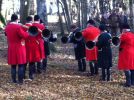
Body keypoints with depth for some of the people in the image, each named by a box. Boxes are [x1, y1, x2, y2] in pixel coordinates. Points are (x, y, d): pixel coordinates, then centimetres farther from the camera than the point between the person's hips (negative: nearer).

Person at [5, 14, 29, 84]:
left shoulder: (7, 27, 4)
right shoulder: (18, 26, -17)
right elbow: (24, 36, -17)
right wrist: (28, 33, 1)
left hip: (11, 48, 6)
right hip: (19, 48, -6)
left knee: (13, 65, 11)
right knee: (20, 65, 1)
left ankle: (14, 80, 13)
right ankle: (20, 80, 1)